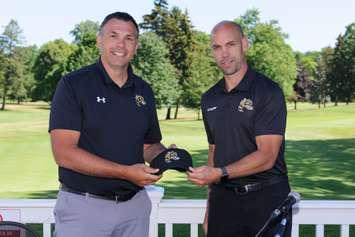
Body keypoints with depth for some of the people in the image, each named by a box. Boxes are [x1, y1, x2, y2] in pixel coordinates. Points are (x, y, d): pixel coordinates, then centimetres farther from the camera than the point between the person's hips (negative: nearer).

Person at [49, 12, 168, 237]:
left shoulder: (144, 91, 9)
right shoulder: (73, 85, -8)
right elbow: (64, 153, -16)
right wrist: (126, 172, -20)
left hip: (135, 205, 5)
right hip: (84, 205, -5)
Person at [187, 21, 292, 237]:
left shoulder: (268, 91, -9)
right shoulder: (209, 99, 11)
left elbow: (266, 156, -16)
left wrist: (220, 173, -26)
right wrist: (210, 209, 12)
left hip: (267, 197, -5)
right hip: (223, 199, 5)